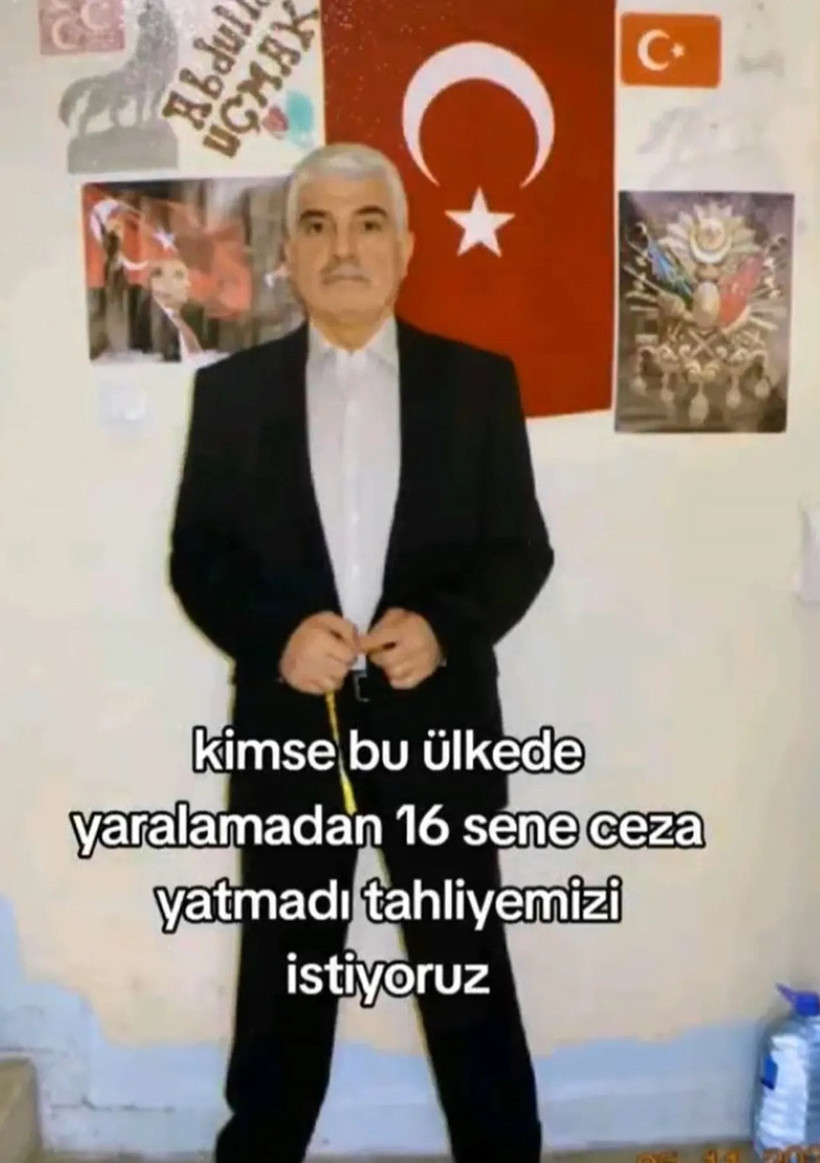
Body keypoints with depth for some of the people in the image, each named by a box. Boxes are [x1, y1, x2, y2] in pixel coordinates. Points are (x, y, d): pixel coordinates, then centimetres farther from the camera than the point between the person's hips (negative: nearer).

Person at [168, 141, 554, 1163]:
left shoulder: (479, 382, 2)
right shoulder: (230, 390, 3)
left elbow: (522, 549, 1)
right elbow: (197, 558, 3)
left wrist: (445, 624, -17)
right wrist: (273, 635, -16)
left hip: (438, 725, 0)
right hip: (288, 727, 1)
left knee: (470, 984, 14)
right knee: (283, 986, 18)